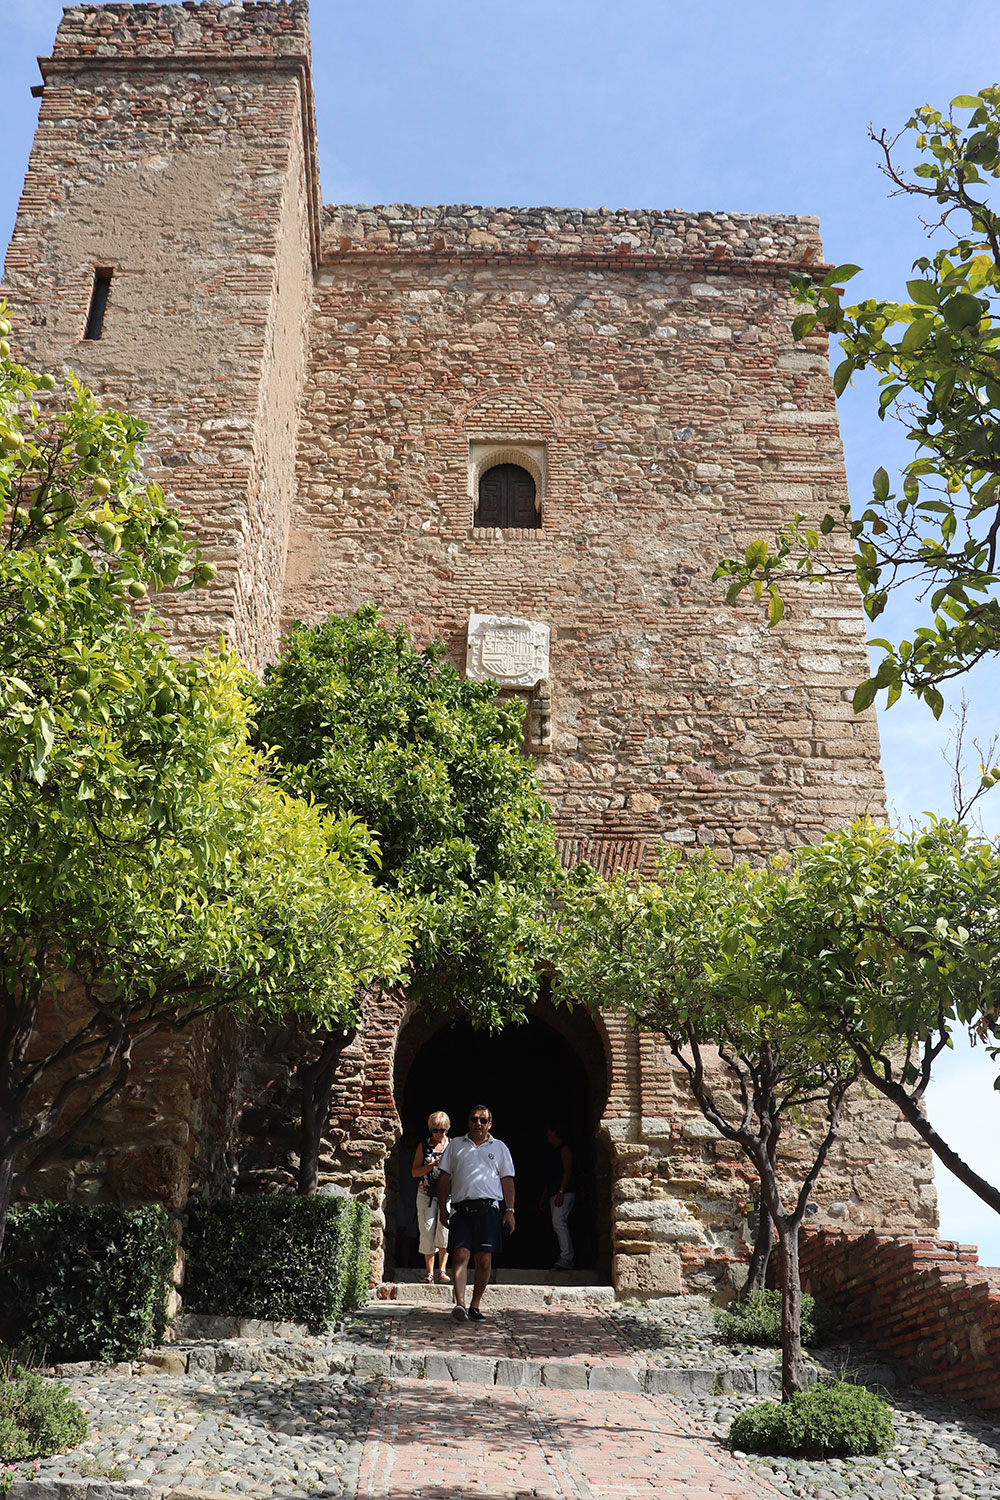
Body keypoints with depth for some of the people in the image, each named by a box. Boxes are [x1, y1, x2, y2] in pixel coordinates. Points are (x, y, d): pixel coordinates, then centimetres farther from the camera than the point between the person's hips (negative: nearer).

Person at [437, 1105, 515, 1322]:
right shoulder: (455, 1144, 17)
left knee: (484, 1260, -3)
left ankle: (475, 1305, 7)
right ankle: (459, 1303, -18)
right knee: (460, 1255, -14)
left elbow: (507, 1180, 13)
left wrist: (509, 1210, 3)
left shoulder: (499, 1147, 16)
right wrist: (443, 1207, 7)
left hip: (488, 1208, 0)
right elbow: (445, 1177, 15)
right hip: (461, 1208, 0)